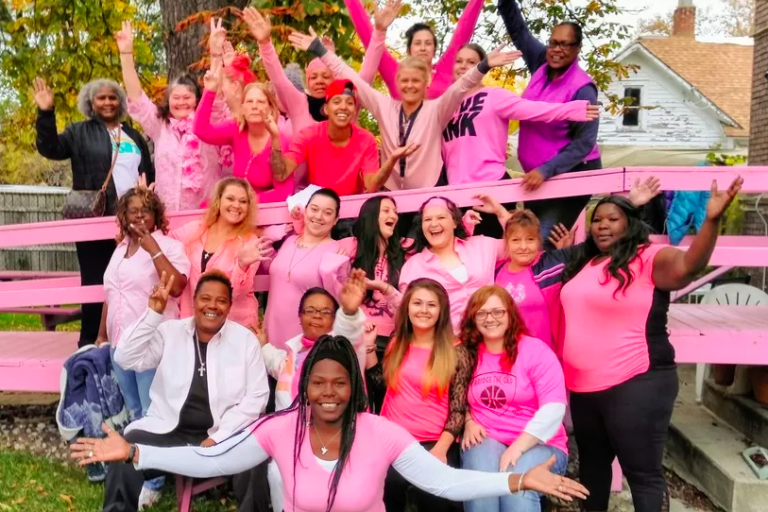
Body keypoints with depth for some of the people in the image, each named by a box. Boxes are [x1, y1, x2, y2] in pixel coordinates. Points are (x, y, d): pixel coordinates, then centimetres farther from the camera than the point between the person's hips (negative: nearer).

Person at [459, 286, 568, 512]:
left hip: (538, 444, -2)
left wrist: (517, 448, -20)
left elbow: (553, 409, -14)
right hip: (485, 439, 3)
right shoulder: (468, 354, 6)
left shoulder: (535, 350, -6)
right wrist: (469, 422, -5)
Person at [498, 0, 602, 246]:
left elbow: (584, 143, -21)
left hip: (571, 174, -7)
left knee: (543, 239, -17)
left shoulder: (582, 89, -19)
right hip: (537, 174, 7)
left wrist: (545, 171, -28)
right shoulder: (542, 65, -2)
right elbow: (517, 28, 3)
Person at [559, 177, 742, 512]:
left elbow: (688, 266, -30)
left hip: (635, 385, -7)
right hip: (583, 387, 8)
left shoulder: (648, 258, -11)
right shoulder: (583, 263, 11)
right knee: (592, 462, 24)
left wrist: (712, 220, -44)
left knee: (643, 472, 2)